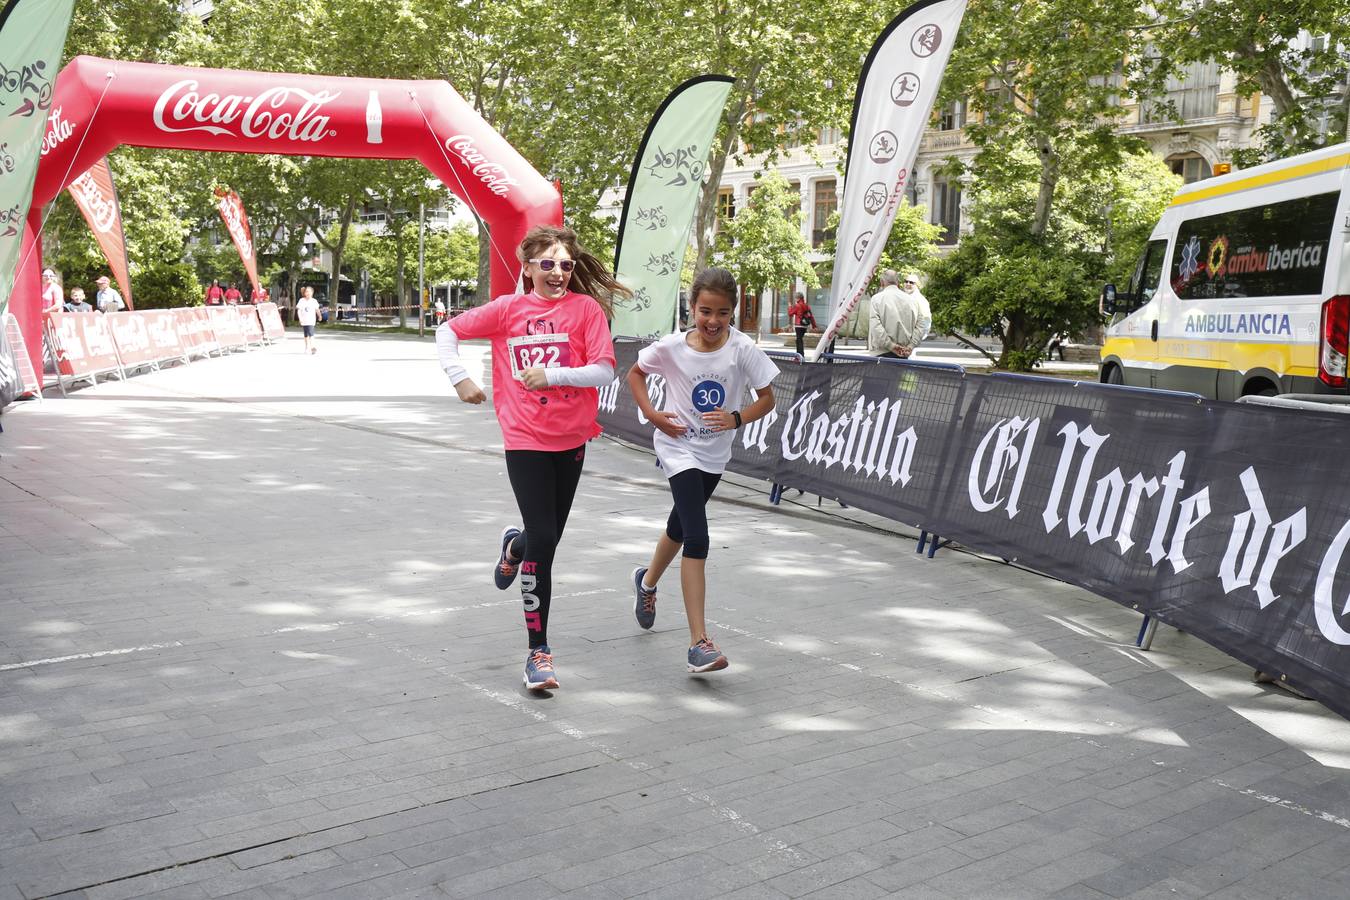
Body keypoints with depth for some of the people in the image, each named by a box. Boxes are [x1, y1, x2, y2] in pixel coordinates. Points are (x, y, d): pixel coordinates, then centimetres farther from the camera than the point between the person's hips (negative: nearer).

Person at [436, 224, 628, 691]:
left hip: (571, 439, 2)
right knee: (544, 538, -10)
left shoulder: (586, 308, -5)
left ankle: (515, 546, 54)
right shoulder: (509, 308, -2)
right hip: (525, 438, -2)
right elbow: (448, 330, 8)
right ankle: (538, 651, -1)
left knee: (548, 533, 15)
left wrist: (552, 375, -25)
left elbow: (605, 370, -14)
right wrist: (459, 378, -3)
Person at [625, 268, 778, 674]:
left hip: (716, 453, 4)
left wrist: (737, 418, -25)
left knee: (681, 526, 24)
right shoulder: (672, 347, -15)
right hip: (680, 449, -4)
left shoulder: (742, 349, -14)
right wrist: (652, 414, -11)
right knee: (698, 540, -18)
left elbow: (767, 398, -7)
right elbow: (635, 373, 3)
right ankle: (699, 642, -17)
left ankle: (647, 580, 56)